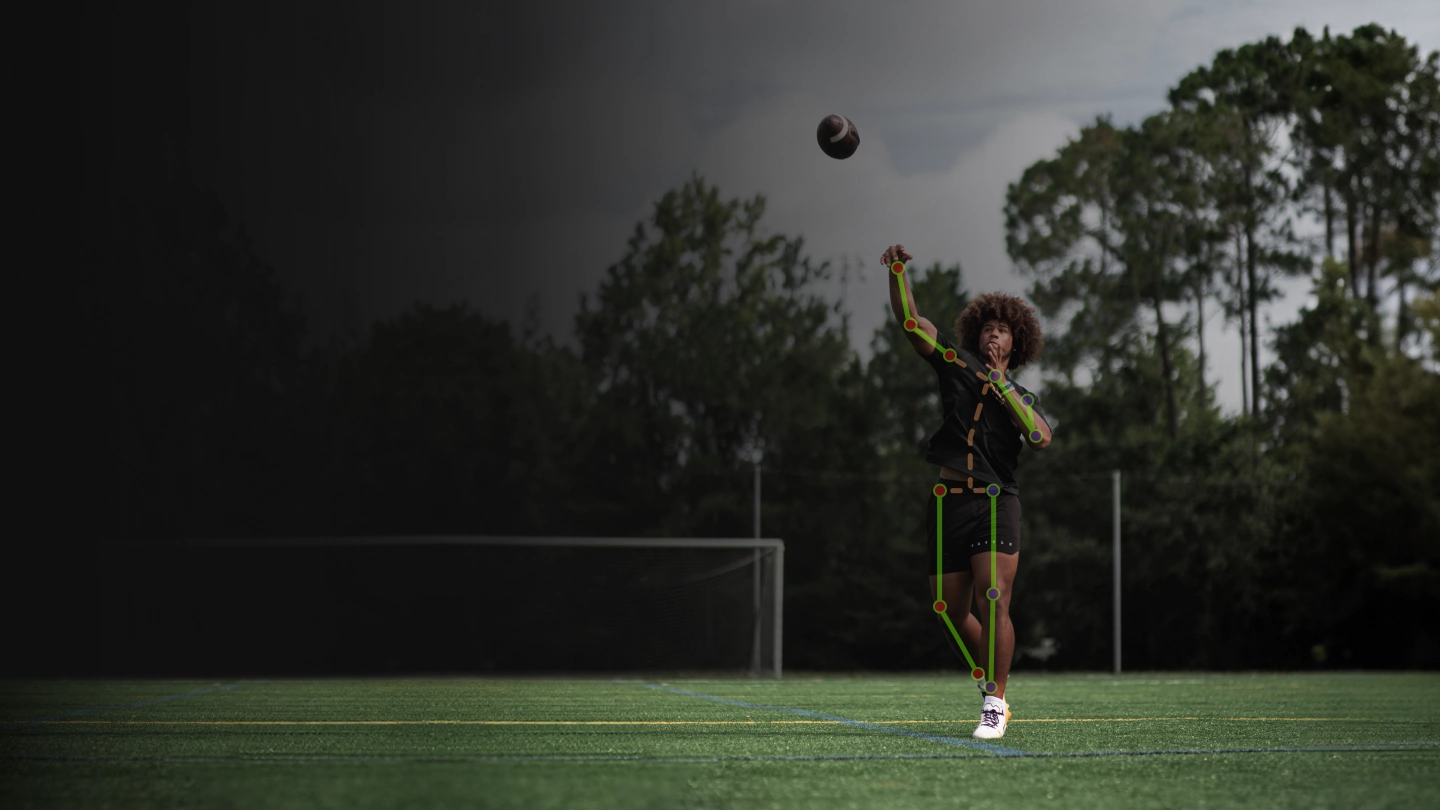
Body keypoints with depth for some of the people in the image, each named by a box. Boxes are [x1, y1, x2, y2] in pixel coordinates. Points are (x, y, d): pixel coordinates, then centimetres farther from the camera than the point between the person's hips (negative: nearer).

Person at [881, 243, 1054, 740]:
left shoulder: (1022, 398, 14)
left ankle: (994, 704, -10)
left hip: (995, 502, -2)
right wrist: (896, 273, -6)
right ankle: (992, 680, 27)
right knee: (952, 614, 4)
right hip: (947, 503, 2)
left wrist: (1003, 385, -9)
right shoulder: (956, 364, 16)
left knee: (993, 604, -16)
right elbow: (909, 320, 9)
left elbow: (1042, 438, -8)